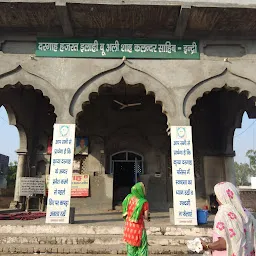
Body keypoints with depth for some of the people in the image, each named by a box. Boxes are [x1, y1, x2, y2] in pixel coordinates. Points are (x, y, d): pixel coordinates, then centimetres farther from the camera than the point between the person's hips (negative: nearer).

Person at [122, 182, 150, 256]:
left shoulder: (129, 197, -9)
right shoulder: (144, 202, -21)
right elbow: (146, 217, -12)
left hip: (129, 225, 5)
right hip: (138, 226, -5)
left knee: (131, 246, 20)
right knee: (142, 246, 12)